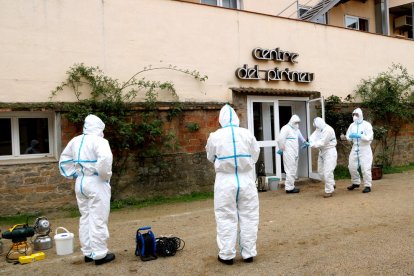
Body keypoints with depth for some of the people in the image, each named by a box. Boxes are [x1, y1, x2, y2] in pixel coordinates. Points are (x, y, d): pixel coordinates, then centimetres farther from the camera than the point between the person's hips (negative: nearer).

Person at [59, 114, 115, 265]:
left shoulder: (75, 141, 11)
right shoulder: (99, 140, -12)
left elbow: (64, 160, 19)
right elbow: (105, 159, -31)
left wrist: (74, 174, 15)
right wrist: (105, 174, -15)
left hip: (80, 182, 8)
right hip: (96, 183, -8)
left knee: (85, 218, 15)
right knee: (98, 220, 0)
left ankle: (88, 252, 24)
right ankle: (99, 254, 6)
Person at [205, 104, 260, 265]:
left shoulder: (215, 136, -7)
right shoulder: (247, 134, -4)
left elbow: (211, 158, 8)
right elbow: (255, 156, 7)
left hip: (225, 181, -1)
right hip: (246, 180, 2)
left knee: (226, 218, 9)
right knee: (248, 217, 12)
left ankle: (227, 255, 17)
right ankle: (248, 253, 21)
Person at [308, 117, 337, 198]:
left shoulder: (328, 130, -23)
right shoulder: (319, 129, 6)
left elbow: (322, 142, -25)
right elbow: (313, 137, -4)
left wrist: (312, 145, -18)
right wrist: (311, 142, -25)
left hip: (329, 152, -9)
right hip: (322, 152, 9)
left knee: (327, 172, -10)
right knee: (321, 171, 15)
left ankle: (329, 191, 2)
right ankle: (331, 184, 34)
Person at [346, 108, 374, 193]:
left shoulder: (366, 125, -9)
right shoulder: (352, 125, 6)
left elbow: (369, 137, -17)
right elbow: (348, 136, 4)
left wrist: (359, 136, -28)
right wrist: (350, 137, -19)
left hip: (365, 149, -5)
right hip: (355, 148, 5)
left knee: (365, 168, -6)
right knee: (352, 167, 10)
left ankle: (368, 185, 6)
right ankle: (356, 183, 29)